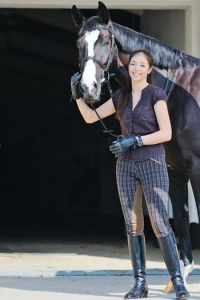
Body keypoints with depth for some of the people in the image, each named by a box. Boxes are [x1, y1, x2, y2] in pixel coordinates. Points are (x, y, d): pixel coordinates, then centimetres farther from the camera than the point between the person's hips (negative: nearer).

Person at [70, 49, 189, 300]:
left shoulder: (156, 94, -6)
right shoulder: (121, 97, 10)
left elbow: (166, 133, -12)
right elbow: (90, 117, 12)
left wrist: (134, 141, -19)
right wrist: (77, 94, -3)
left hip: (152, 164, -5)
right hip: (126, 166, 5)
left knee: (160, 224, -11)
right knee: (133, 224, 4)